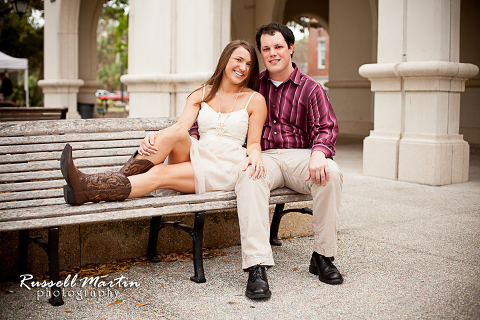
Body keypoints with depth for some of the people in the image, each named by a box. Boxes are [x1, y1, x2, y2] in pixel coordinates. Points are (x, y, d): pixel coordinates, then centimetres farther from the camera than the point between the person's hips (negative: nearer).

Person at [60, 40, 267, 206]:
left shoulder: (255, 99, 7)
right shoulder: (201, 94, 13)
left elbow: (254, 142, 4)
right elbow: (181, 125, -3)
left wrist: (254, 154, -22)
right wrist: (153, 138, -24)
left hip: (226, 168, -3)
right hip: (198, 156, 3)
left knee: (159, 174, -27)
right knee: (175, 132, -32)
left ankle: (88, 190, -39)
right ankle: (120, 178, -33)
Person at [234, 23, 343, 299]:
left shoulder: (310, 88, 11)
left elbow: (326, 127, -2)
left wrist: (318, 153, -26)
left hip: (299, 155, 0)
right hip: (263, 156, 0)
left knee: (331, 174, -33)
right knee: (249, 178, -36)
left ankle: (323, 256, -18)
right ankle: (257, 267, -43)